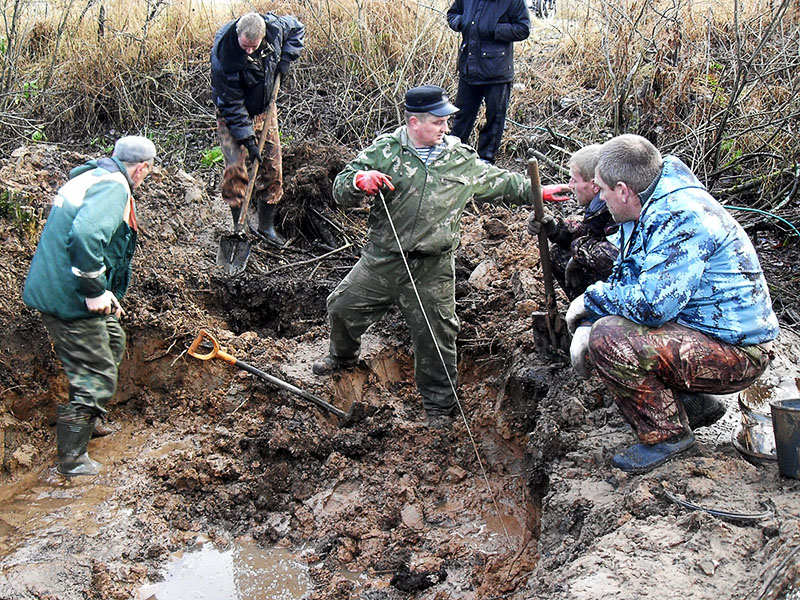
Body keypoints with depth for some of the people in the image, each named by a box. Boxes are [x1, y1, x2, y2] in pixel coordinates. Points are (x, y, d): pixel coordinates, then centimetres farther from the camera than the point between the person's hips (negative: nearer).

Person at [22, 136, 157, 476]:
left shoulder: (90, 177, 14)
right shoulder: (114, 187, -17)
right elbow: (85, 236, -35)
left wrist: (103, 292, 18)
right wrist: (96, 292, -25)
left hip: (50, 287, 10)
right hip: (68, 298, -10)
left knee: (113, 341, 29)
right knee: (98, 378, -1)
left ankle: (85, 422, 41)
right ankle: (72, 460, 12)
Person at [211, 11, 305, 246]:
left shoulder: (275, 27, -20)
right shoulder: (223, 53, -31)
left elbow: (297, 28, 6)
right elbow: (231, 103, -25)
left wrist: (285, 59, -8)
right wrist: (247, 139, -25)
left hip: (265, 110, 4)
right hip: (232, 115, -4)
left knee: (272, 168, 3)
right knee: (235, 168, -18)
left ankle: (266, 226, 18)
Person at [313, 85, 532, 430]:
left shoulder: (462, 159, 2)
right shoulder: (385, 150, -3)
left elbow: (501, 183, 14)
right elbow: (341, 190, -4)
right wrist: (360, 181, -26)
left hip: (431, 270, -1)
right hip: (381, 259, 1)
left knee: (435, 335, 1)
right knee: (343, 307, 13)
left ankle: (439, 406, 22)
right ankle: (343, 355, 47)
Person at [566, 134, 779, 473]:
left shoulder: (681, 218, -25)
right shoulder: (648, 211, 7)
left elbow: (651, 305, -32)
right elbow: (624, 281, 14)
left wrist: (592, 299, -15)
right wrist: (587, 323, -3)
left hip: (737, 355, -10)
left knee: (608, 340, -25)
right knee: (595, 329, 11)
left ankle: (667, 434, -6)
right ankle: (693, 406, 14)